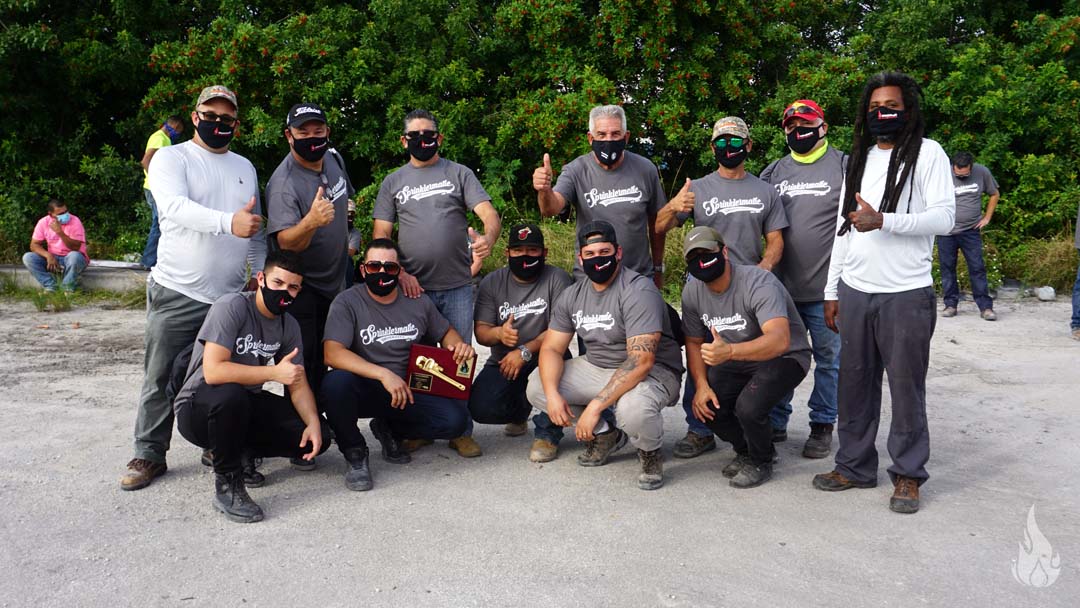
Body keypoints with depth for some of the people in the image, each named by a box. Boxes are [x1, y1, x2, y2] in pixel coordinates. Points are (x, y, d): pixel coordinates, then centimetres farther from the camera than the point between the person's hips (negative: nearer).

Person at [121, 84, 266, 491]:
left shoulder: (245, 167, 15)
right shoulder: (171, 158, -2)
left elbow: (256, 228, 20)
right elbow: (175, 206, -22)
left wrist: (259, 273, 10)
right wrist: (229, 222, -36)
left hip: (233, 296, 5)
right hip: (177, 293, -4)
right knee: (161, 379, 3)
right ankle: (149, 454, 16)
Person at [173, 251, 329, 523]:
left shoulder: (289, 325, 1)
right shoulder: (232, 306, -20)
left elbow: (299, 384, 1)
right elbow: (213, 371, -31)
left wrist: (314, 422, -17)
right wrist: (274, 372, -30)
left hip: (247, 404, 6)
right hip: (198, 407, -6)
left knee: (318, 438, -9)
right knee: (230, 394, -41)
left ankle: (239, 452, 10)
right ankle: (227, 485, -20)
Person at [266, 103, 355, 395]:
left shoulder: (333, 158, -1)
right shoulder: (284, 183, -25)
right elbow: (286, 243, -35)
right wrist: (311, 221, -53)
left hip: (334, 282, 8)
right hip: (302, 289, -7)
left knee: (323, 364, 18)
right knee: (302, 370, -5)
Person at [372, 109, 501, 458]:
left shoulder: (459, 174, 6)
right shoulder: (393, 182, 10)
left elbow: (489, 213, -6)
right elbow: (380, 236, 6)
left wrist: (488, 238, -29)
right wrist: (400, 273, -9)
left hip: (457, 286, -1)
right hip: (413, 287, 1)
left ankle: (461, 431, 15)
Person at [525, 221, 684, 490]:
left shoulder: (638, 291, -22)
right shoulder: (572, 295, 2)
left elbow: (641, 361, -30)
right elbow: (551, 348, 2)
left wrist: (595, 406, -33)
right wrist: (552, 394, -19)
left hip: (653, 372, -7)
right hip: (596, 367, 7)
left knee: (633, 410, -40)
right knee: (536, 385, -6)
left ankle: (651, 453, -1)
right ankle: (605, 435, 11)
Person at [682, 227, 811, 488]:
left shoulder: (758, 283, -28)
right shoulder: (692, 292, -6)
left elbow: (780, 340, -43)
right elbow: (694, 343, 4)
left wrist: (729, 351, -59)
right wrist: (701, 385, -13)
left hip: (785, 357, -6)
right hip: (736, 361, 6)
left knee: (748, 407, -30)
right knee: (705, 407, -16)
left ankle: (761, 462, 2)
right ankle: (746, 450, 15)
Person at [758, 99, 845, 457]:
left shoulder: (843, 166, 0)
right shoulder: (774, 172, 12)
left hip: (827, 289, -4)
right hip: (781, 286, 4)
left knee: (829, 359, 7)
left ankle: (822, 426, 20)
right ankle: (775, 422, 24)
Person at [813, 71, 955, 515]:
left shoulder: (927, 153, 0)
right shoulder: (859, 159, 17)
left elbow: (944, 217, -10)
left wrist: (883, 221, -22)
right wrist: (832, 291, 14)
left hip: (906, 294, -5)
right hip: (854, 291, 5)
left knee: (906, 387, 2)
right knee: (855, 383, 8)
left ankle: (908, 475, 14)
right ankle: (854, 466, 20)